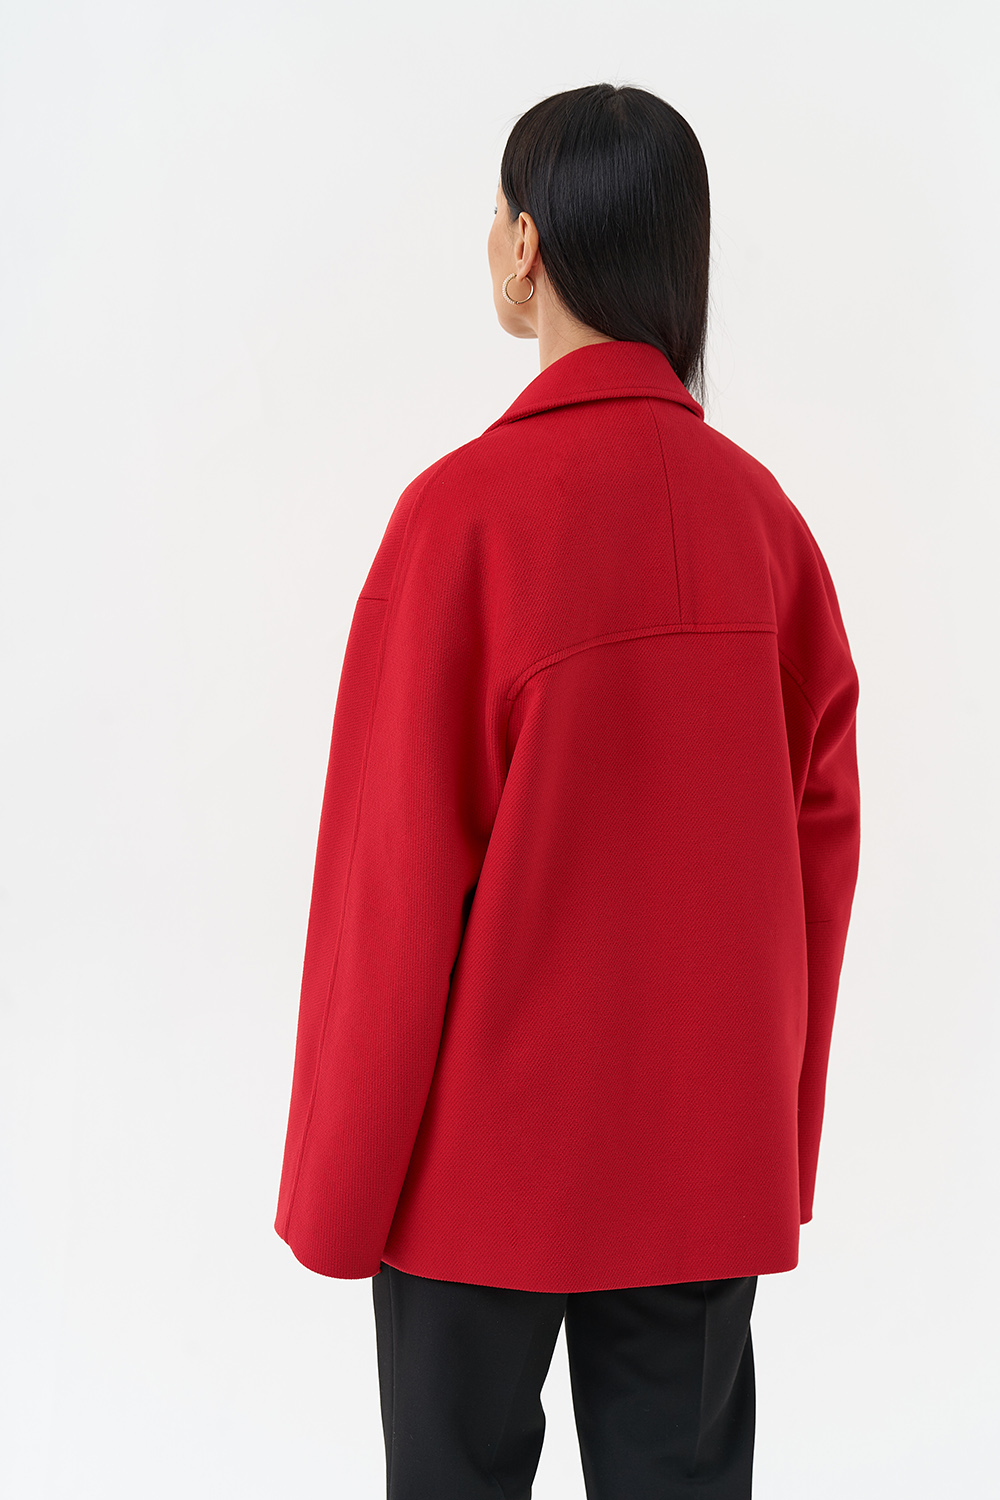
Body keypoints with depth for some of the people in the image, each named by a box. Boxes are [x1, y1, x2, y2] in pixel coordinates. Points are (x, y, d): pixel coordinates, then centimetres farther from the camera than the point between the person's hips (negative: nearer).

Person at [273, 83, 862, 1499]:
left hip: (490, 1137, -4)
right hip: (712, 1151, 4)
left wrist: (338, 1185, -3)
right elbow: (822, 840, 3)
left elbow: (397, 873, -14)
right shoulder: (765, 516, -2)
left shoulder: (468, 510, -16)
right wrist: (780, 1135, 14)